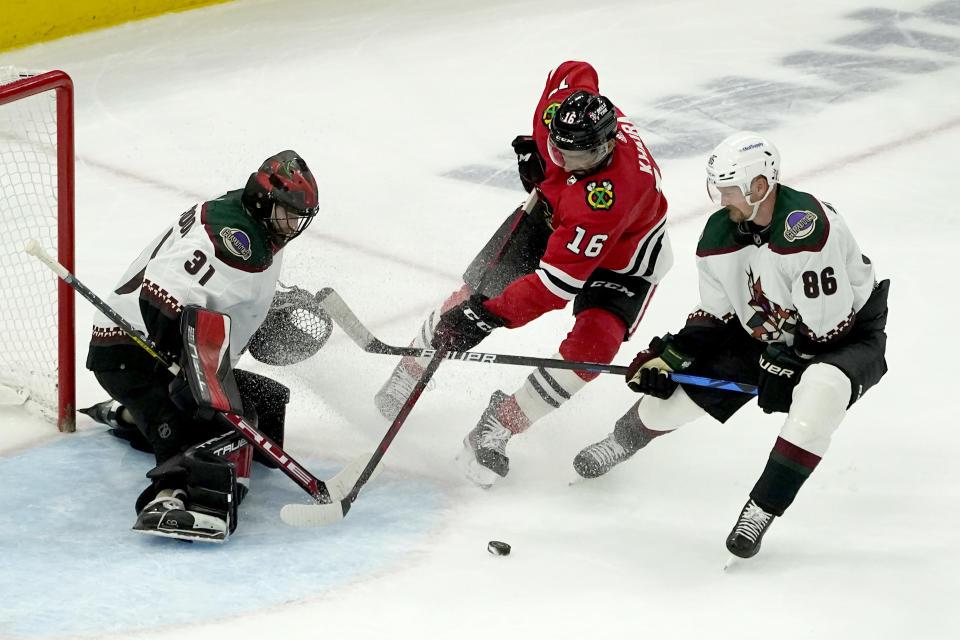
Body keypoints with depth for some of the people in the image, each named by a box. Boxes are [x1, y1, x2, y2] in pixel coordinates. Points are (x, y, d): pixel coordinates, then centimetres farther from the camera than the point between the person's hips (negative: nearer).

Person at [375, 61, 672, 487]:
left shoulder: (611, 195, -46)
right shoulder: (559, 108, -30)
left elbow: (556, 282, -46)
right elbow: (575, 72, -1)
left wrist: (489, 316, -47)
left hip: (620, 255, -6)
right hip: (551, 211, 6)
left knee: (593, 345, -26)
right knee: (478, 288, 2)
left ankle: (497, 429, -14)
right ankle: (408, 373, 27)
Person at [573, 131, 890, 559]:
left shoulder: (808, 230, -34)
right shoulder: (719, 236, -10)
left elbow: (828, 325, -29)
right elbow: (714, 316, 2)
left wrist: (783, 367, -23)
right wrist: (667, 358, -8)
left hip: (849, 337, -6)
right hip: (764, 335, 6)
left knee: (819, 394, -39)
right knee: (671, 392, 1)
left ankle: (762, 509, -25)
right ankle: (623, 441, 38)